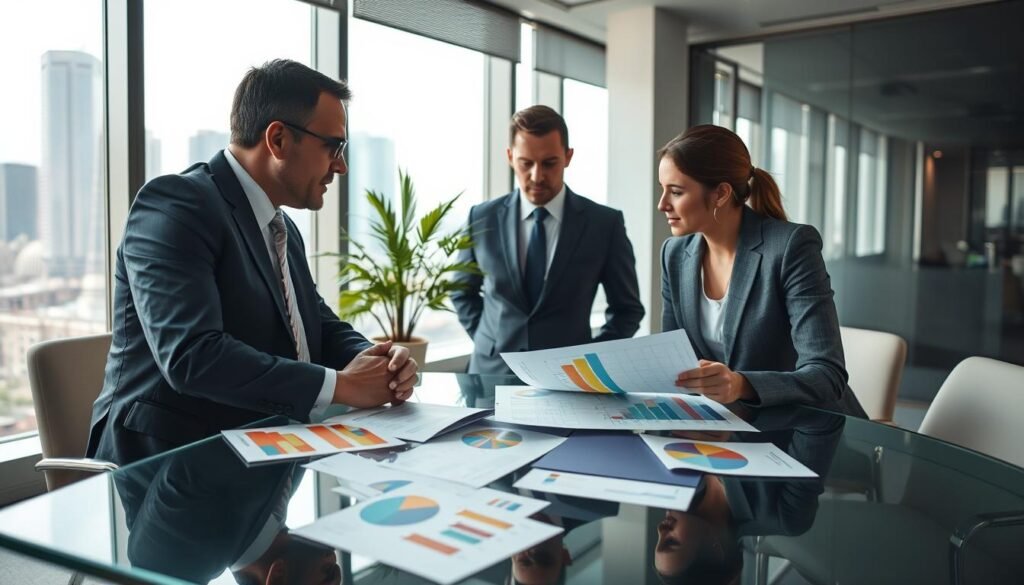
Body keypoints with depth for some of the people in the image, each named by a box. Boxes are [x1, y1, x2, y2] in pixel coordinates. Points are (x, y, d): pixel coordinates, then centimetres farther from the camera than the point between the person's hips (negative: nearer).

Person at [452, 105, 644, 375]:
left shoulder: (605, 223, -2)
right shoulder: (482, 219, 3)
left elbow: (627, 309, 8)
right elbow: (462, 292, 17)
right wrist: (489, 342, 6)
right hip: (493, 371, 1)